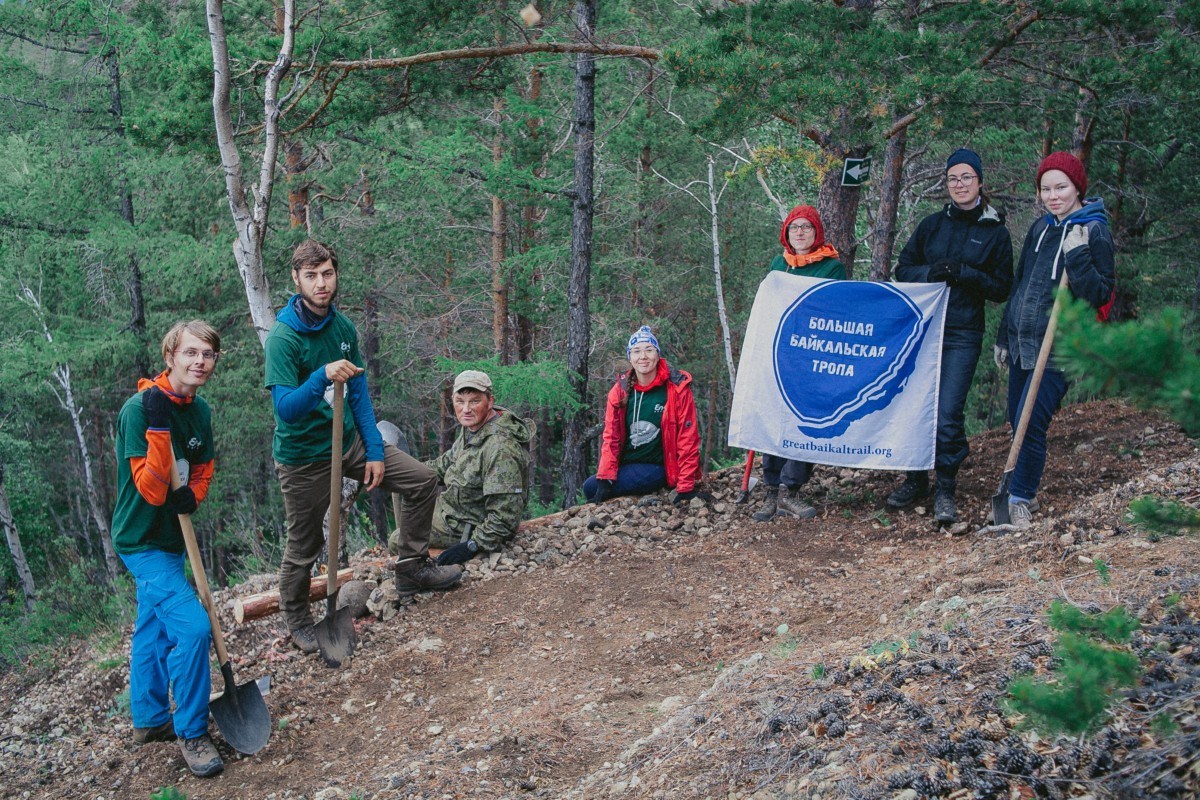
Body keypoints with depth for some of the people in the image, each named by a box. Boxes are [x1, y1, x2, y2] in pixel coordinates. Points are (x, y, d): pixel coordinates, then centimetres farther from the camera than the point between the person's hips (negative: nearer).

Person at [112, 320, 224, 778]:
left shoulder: (199, 411, 2)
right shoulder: (139, 409, -22)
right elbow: (151, 490, -25)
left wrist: (192, 495, -10)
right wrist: (159, 426, -33)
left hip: (170, 538, 8)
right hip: (142, 542, -8)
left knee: (154, 629, 20)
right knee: (192, 628, -17)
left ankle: (149, 721, 36)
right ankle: (191, 734, -4)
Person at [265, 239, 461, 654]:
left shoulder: (343, 327, -1)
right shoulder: (283, 337, -21)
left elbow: (359, 394, 5)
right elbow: (285, 409, -29)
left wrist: (374, 451, 1)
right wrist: (323, 377, -45)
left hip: (349, 441, 6)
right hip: (303, 454, -6)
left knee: (423, 480, 5)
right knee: (303, 546, 6)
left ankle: (411, 567, 20)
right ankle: (296, 619, 32)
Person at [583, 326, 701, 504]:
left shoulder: (677, 388, -11)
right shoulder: (620, 390, 0)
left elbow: (687, 439, -11)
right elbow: (611, 437, 1)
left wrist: (685, 488, -13)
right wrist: (605, 478, -10)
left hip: (656, 468, -6)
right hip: (626, 465, 6)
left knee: (591, 488, -20)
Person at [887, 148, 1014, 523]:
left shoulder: (995, 232, 4)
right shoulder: (932, 224, 11)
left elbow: (1001, 289, 2)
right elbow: (902, 269, 10)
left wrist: (964, 273, -13)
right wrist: (929, 273, -11)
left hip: (963, 335, -3)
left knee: (948, 413, -10)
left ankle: (946, 489, 3)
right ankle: (915, 479, 21)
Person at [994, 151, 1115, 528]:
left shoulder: (1094, 231, -8)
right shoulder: (1040, 228, 11)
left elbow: (1100, 295, -14)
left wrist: (1077, 256, -25)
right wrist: (1004, 336, 21)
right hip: (1022, 341, 7)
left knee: (1030, 424, -11)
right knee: (1017, 421, 12)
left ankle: (1020, 499, 4)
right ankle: (1022, 489, 28)